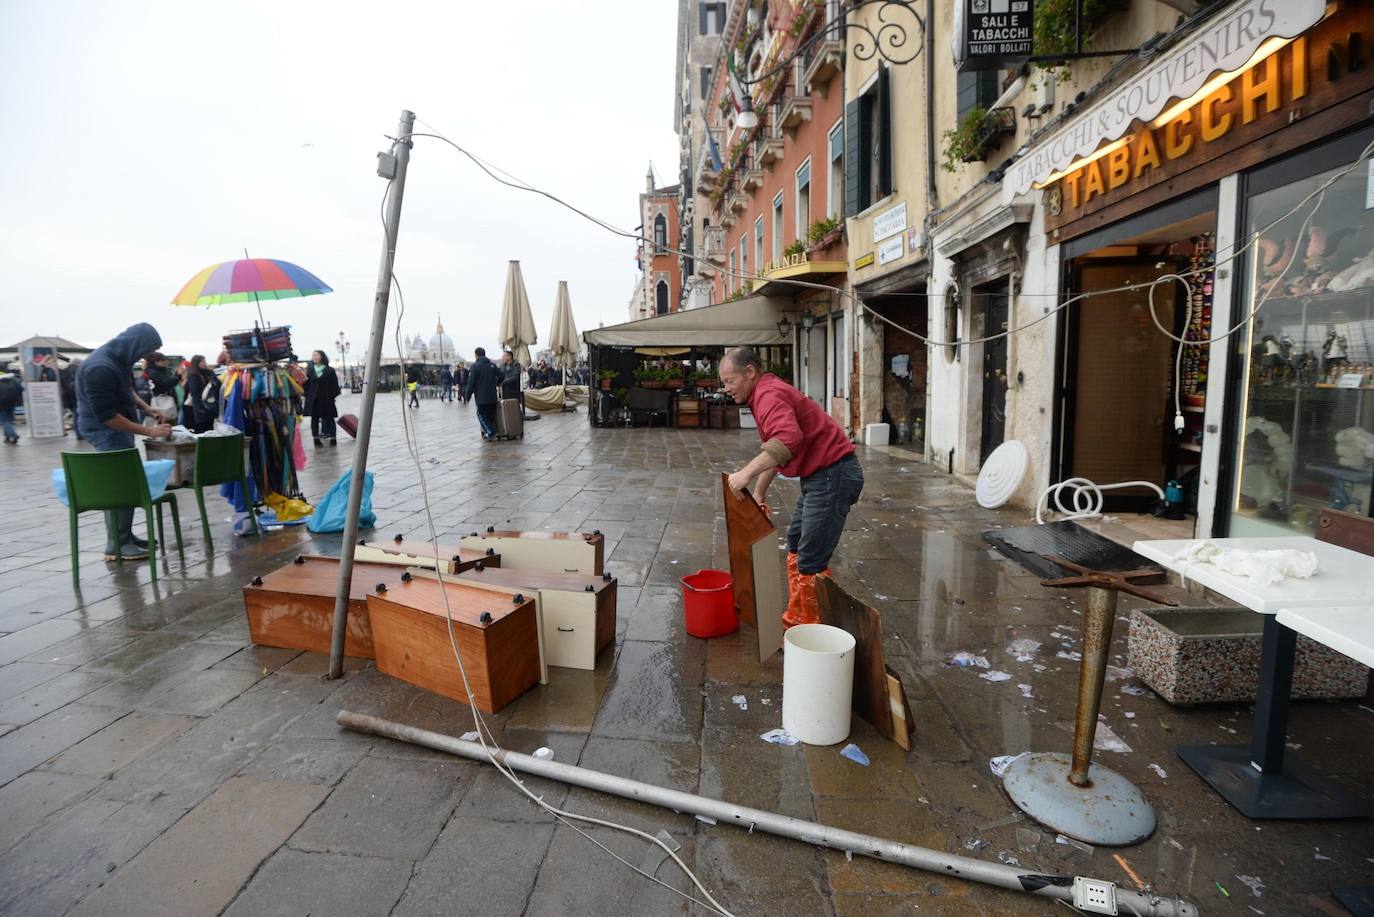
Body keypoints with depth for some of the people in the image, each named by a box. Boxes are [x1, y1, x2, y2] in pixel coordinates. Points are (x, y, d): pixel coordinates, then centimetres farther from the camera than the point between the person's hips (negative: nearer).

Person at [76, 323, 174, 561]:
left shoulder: (119, 357, 2)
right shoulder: (100, 368, -26)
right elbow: (106, 415, -26)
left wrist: (148, 409, 6)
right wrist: (148, 431, -24)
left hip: (119, 427, 9)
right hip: (105, 430, -9)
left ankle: (124, 537, 20)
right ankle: (117, 545, -4)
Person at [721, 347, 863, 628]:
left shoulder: (769, 394, -18)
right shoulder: (766, 395, 16)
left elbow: (789, 439, -38)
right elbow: (773, 450, 24)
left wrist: (746, 473, -43)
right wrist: (758, 493, 22)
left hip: (833, 475, -11)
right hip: (820, 476, 11)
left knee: (810, 562, -7)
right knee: (795, 549, 20)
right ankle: (795, 620, 32)